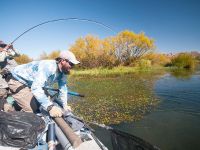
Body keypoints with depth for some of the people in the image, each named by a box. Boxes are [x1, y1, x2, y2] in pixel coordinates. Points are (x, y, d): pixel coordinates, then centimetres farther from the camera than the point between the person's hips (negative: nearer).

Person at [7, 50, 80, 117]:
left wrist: (65, 105, -11)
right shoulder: (48, 67, -36)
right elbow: (36, 88, -45)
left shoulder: (63, 71, -8)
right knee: (31, 110, -14)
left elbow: (63, 88, -3)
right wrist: (50, 107, -50)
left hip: (30, 83, 9)